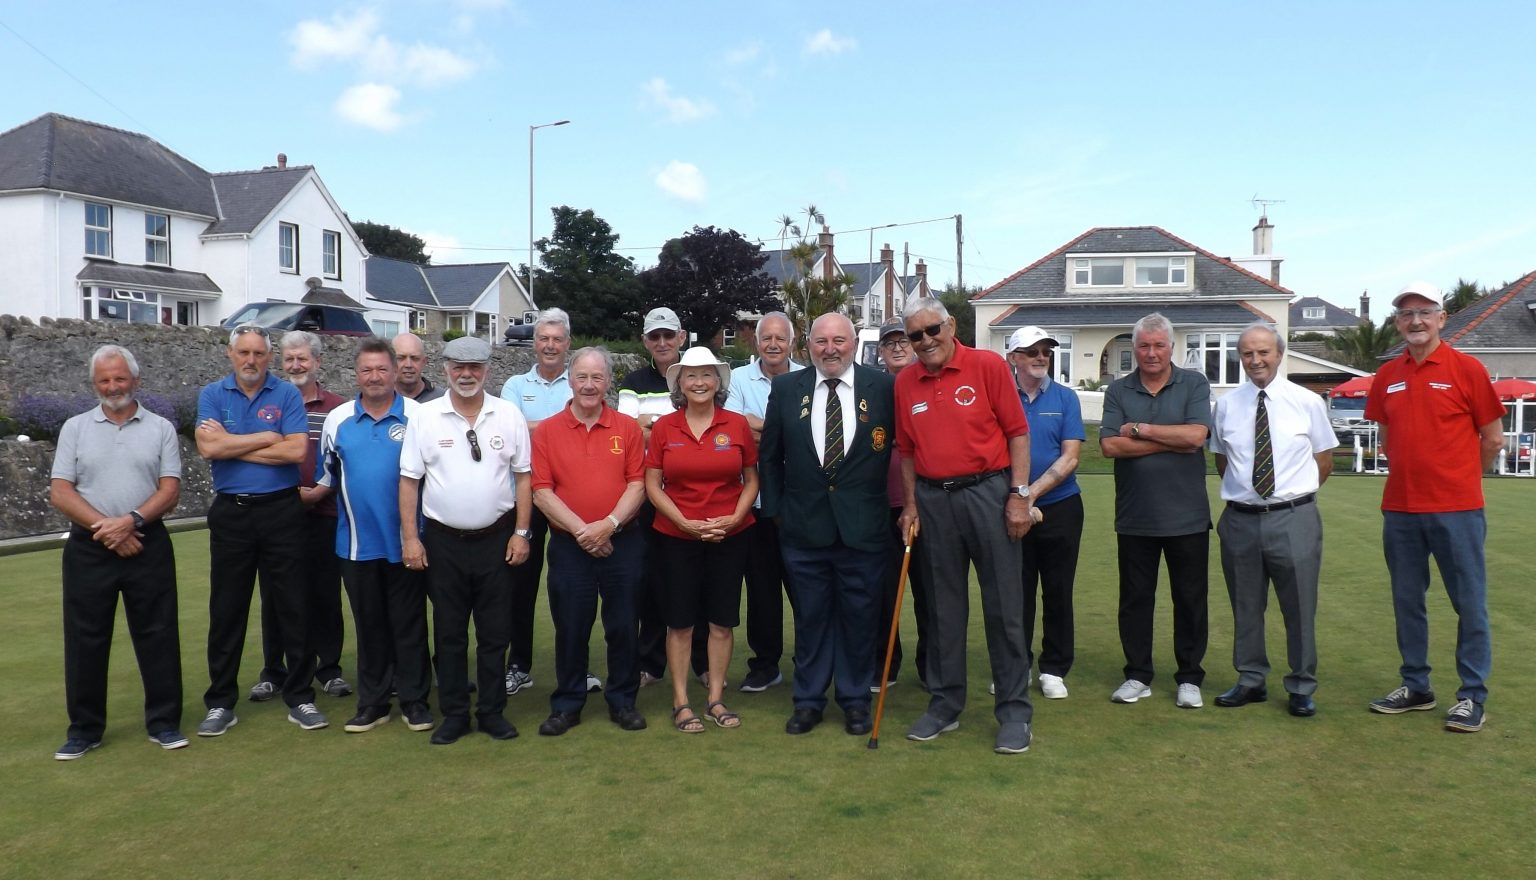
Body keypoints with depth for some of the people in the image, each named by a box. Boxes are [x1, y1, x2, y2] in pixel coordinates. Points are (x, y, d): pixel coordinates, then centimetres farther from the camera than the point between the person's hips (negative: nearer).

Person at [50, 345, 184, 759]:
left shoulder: (161, 428, 5)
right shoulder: (75, 428, 7)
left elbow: (170, 489, -2)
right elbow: (59, 492, 0)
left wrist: (130, 521, -17)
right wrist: (104, 527, -12)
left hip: (147, 545, -1)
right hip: (88, 549, 1)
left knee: (157, 636, 3)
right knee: (85, 640, 6)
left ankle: (164, 723, 13)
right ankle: (84, 729, 18)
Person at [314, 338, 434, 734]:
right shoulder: (337, 420, 6)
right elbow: (328, 477, 14)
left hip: (405, 542, -3)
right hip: (357, 543, 3)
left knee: (409, 623, 6)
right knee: (368, 624, 12)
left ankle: (414, 699, 17)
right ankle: (372, 702, 22)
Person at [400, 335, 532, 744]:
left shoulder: (509, 415, 1)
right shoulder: (425, 418, 0)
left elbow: (522, 476, 4)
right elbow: (409, 481, 1)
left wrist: (521, 532, -1)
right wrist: (410, 538, -3)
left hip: (496, 538, 0)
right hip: (443, 541, 0)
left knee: (494, 632, 8)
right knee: (449, 633, 9)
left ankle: (492, 711, 21)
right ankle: (454, 714, 20)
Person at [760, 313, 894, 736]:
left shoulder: (884, 387, -3)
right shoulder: (786, 388, 3)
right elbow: (770, 455, 10)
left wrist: (892, 501, 0)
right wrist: (775, 507, 7)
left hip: (862, 525, -1)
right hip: (803, 525, 1)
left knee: (859, 617, 9)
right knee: (810, 617, 11)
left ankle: (855, 700, 25)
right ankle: (808, 701, 25)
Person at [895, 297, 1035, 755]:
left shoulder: (988, 366, -5)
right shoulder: (904, 383, 7)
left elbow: (1017, 433, -5)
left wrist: (1019, 496, -10)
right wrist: (910, 506, 9)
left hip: (987, 493, -4)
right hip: (933, 499, 4)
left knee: (1004, 606, 2)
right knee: (944, 606, 12)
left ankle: (1014, 711, 12)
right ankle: (945, 704, 24)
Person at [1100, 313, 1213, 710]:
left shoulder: (1194, 384, 2)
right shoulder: (1118, 391, 5)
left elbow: (1196, 435, -14)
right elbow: (1110, 445, -8)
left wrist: (1141, 429, -8)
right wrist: (1171, 442, -11)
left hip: (1186, 516, -1)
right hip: (1134, 517, 2)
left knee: (1191, 599, 7)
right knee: (1135, 598, 9)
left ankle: (1189, 678, 20)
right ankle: (1138, 676, 21)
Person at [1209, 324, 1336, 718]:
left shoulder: (1307, 402, 0)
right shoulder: (1226, 405, 4)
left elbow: (1324, 459, 9)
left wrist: (1297, 494, 8)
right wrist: (1242, 489, 8)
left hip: (1293, 519, -2)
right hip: (1240, 519, 2)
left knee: (1299, 608, 6)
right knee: (1245, 607, 12)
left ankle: (1302, 689, 21)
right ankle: (1251, 681, 28)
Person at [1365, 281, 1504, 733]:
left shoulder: (1466, 369, -5)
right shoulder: (1387, 376, 8)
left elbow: (1493, 439, 0)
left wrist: (1455, 477, 9)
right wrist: (1414, 474, 15)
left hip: (1456, 509, -5)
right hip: (1400, 509, 5)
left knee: (1469, 603, 3)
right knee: (1407, 602, 12)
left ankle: (1472, 696, 13)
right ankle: (1415, 687, 25)